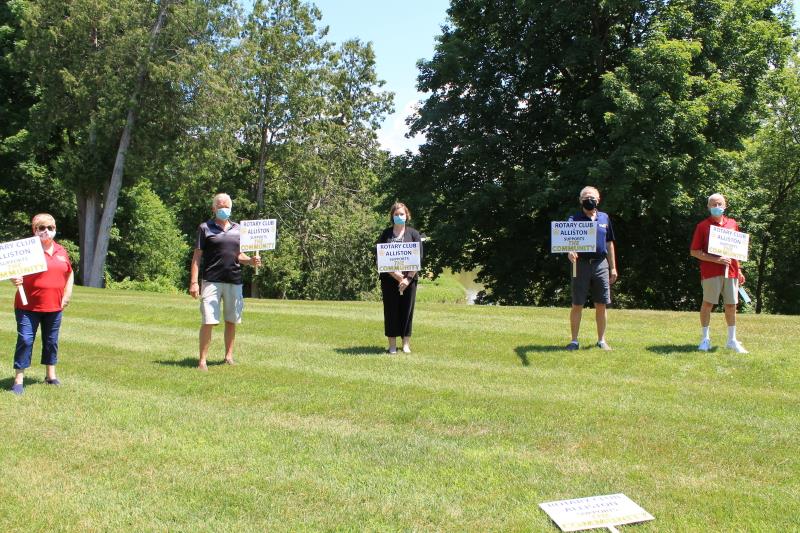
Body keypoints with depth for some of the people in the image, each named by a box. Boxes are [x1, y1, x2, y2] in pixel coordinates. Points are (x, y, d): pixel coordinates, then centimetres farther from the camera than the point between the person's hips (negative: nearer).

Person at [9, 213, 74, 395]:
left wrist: (67, 293, 10)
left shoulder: (61, 251, 9)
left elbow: (70, 273, 20)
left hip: (54, 306, 5)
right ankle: (18, 380, 0)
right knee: (25, 340, -6)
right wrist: (15, 280, -32)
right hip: (28, 306, -5)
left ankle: (51, 376, 27)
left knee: (51, 341, 14)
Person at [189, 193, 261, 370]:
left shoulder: (237, 229, 14)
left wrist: (251, 261, -2)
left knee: (231, 321, 11)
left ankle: (229, 356, 23)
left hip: (234, 282, 4)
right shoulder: (205, 228, 2)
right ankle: (203, 360, -1)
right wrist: (194, 282, -9)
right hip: (211, 281, -4)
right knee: (208, 321, -8)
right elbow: (197, 256, -1)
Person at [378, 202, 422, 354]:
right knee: (391, 310, 2)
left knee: (407, 310, 2)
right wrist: (393, 273, -13)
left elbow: (419, 258, -1)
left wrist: (408, 278, -11)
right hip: (389, 278, 1)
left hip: (408, 278, 0)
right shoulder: (386, 233, 6)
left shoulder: (413, 233, 4)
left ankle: (406, 344, 10)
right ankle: (392, 345, 8)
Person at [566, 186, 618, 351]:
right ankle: (574, 341, 10)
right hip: (581, 264, -3)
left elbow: (609, 244, 15)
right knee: (577, 305, 1)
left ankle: (601, 340, 17)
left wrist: (613, 268, 13)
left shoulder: (604, 218, 11)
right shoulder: (574, 219, -1)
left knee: (601, 305, 6)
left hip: (601, 265, 3)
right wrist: (570, 252, -37)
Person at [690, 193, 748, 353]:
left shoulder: (732, 224, 12)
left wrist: (738, 270, 15)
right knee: (707, 304, 1)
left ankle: (732, 340, 19)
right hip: (711, 272, -4)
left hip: (731, 272, 4)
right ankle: (705, 339, 12)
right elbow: (694, 251, -5)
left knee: (731, 305, 8)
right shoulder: (703, 226, -2)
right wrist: (716, 260, -14)